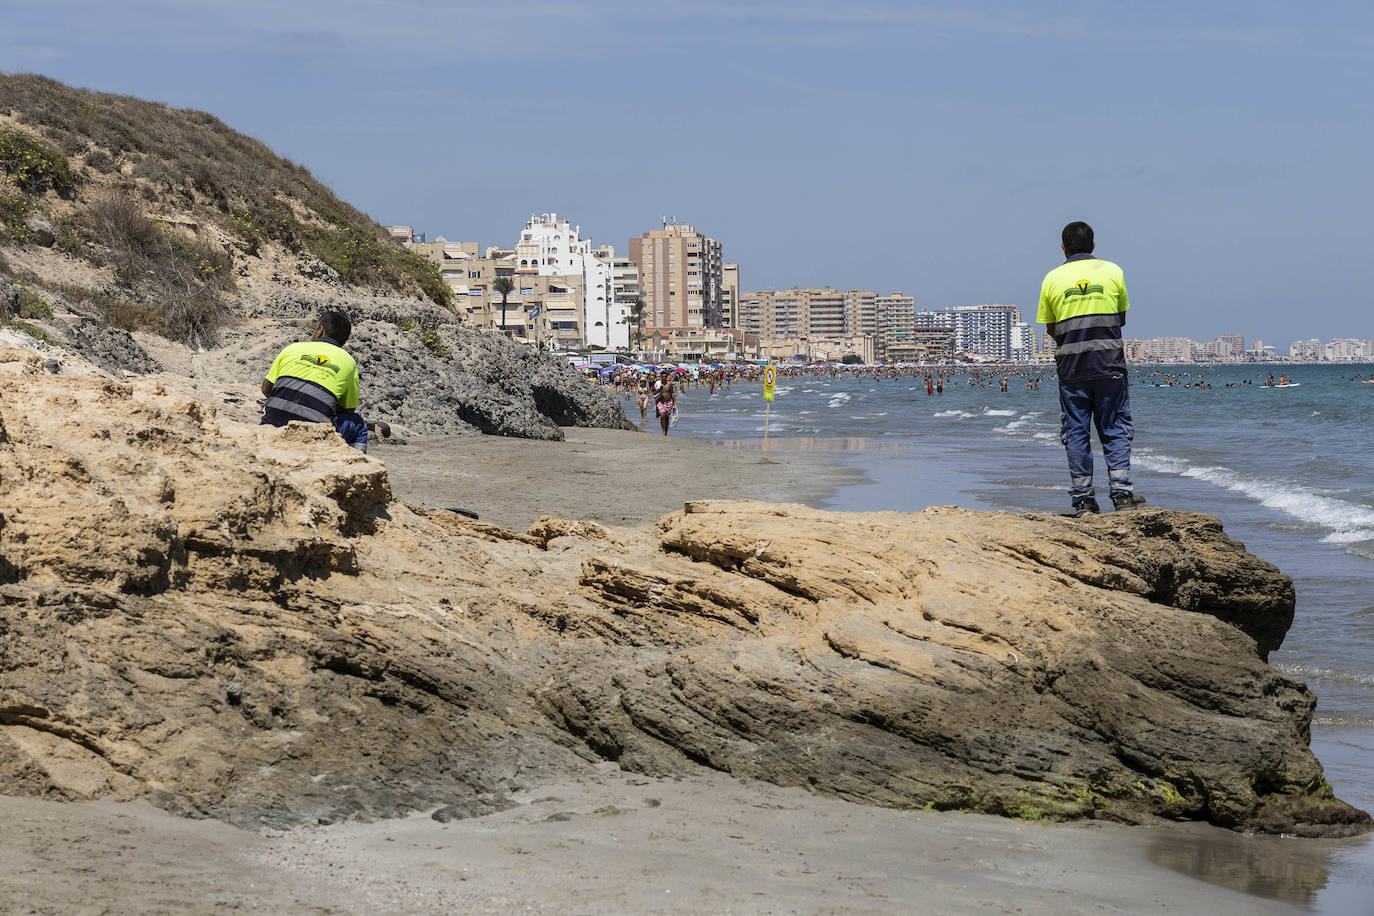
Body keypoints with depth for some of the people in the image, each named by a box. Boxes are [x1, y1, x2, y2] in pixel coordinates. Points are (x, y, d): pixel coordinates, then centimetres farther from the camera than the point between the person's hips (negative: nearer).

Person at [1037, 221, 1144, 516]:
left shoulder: (1053, 278, 3)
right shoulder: (1112, 271, 5)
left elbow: (1051, 328, 8)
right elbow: (1121, 318, 13)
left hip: (1071, 364, 0)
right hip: (1109, 361, 0)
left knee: (1076, 431, 5)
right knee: (1115, 428, 6)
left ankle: (1083, 499, 4)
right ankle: (1121, 492, -2)